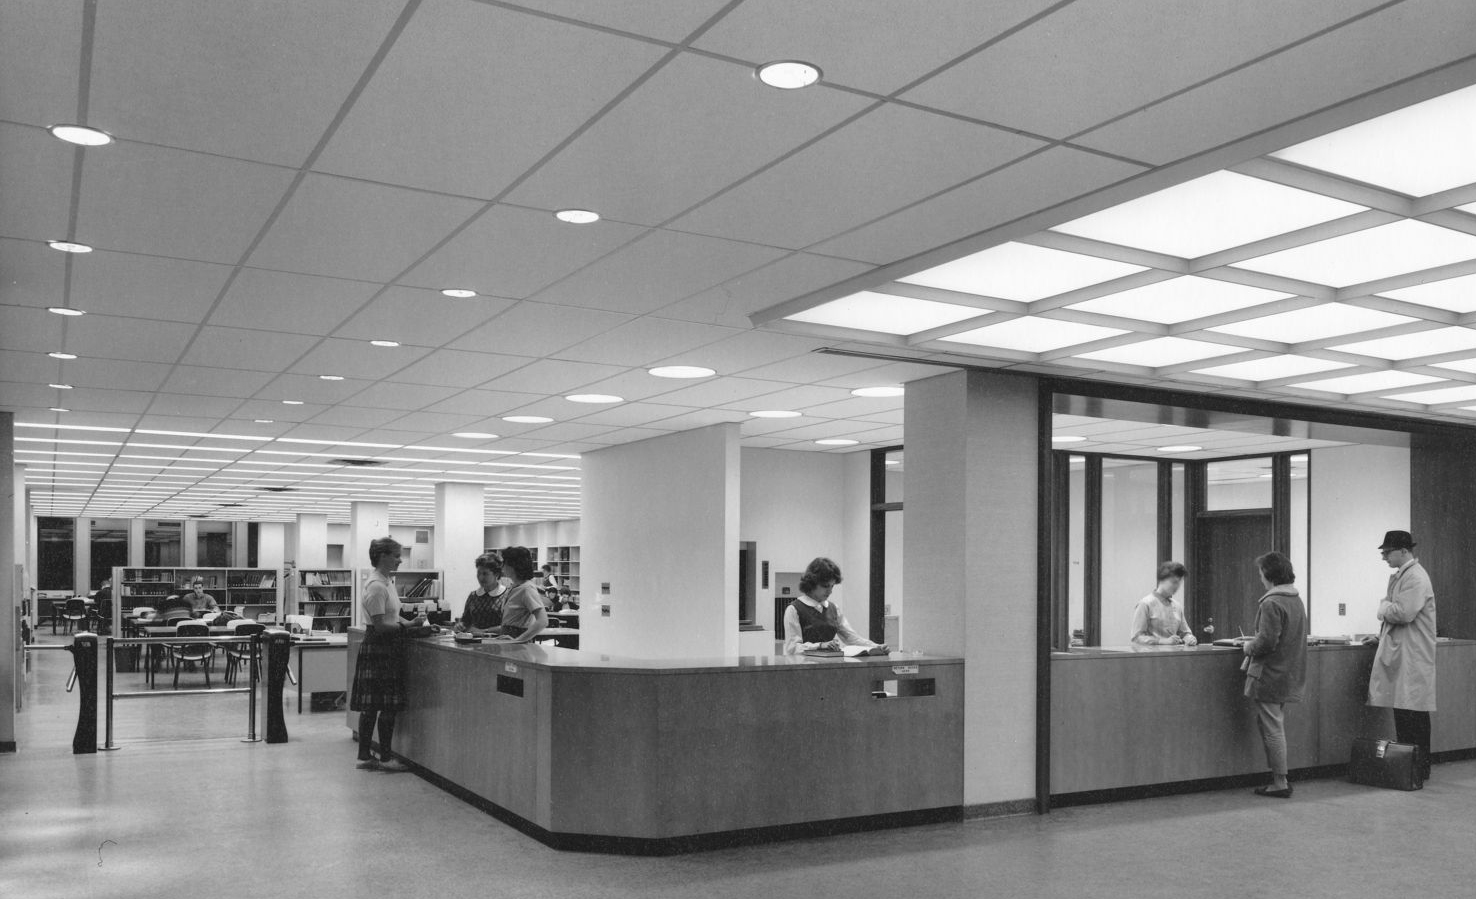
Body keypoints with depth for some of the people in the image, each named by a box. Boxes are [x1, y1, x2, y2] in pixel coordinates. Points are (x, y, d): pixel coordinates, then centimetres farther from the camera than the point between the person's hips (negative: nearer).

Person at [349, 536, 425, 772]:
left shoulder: (387, 582, 13)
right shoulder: (377, 586, -18)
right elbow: (380, 624, -20)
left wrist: (409, 622, 7)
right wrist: (409, 625, -19)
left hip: (385, 648, 10)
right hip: (379, 648, -10)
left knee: (371, 706, 12)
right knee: (387, 705, -4)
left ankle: (364, 756, 17)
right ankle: (385, 757, 3)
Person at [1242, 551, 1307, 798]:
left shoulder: (1271, 603, -18)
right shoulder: (1296, 600, 10)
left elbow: (1267, 641, -24)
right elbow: (1290, 638, 15)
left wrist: (1249, 647, -6)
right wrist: (1255, 643, 15)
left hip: (1270, 675, -9)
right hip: (1289, 674, 9)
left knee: (1273, 729, -1)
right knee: (1275, 726, 18)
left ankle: (1280, 784, 4)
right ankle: (1280, 778, 22)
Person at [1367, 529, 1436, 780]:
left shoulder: (1416, 577, -15)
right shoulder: (1399, 576, 16)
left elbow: (1403, 612, -25)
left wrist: (1384, 607, -7)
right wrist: (1382, 636, 8)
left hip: (1413, 655, -9)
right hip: (1398, 652, 9)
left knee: (1414, 711, -4)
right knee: (1401, 711, 11)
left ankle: (1420, 766, 3)